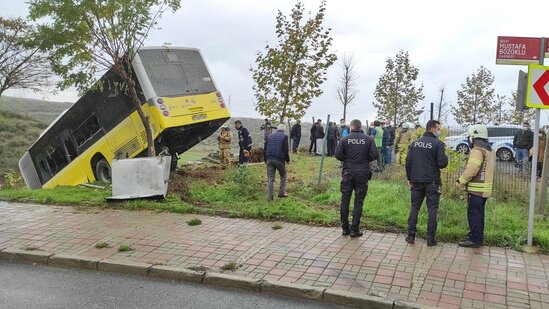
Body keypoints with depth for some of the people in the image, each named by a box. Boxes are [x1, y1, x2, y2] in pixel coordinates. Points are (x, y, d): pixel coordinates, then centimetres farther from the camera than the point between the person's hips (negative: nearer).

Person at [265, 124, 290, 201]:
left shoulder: (270, 136, 14)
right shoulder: (284, 136, 0)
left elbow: (265, 149, 14)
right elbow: (285, 150, -5)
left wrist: (265, 160, 21)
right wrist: (287, 160, 8)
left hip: (269, 159, 4)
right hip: (279, 160, -4)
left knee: (270, 178, 5)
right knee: (283, 175, 17)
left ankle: (270, 197, 4)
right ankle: (281, 192, 14)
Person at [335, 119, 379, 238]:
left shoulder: (344, 139, -3)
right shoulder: (368, 139, -1)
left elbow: (338, 155, -8)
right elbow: (375, 155, -5)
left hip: (348, 173, 0)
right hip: (363, 173, 0)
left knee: (345, 200, 9)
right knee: (358, 201, 5)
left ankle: (345, 228, 14)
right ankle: (354, 230, 6)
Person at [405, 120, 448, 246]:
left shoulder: (414, 143, 6)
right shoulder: (438, 144, -9)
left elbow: (408, 162, 5)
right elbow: (442, 163, -15)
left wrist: (409, 179, 12)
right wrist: (445, 158, 8)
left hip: (416, 181, 4)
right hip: (432, 182, -4)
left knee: (414, 208, 11)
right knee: (432, 210, 4)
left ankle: (411, 236, 11)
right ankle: (431, 238, 6)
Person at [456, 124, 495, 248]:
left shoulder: (477, 150, -16)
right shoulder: (489, 150, 16)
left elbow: (472, 169, -26)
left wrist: (461, 181, -16)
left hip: (476, 189, -10)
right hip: (484, 189, 10)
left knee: (473, 214, -3)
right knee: (479, 214, 17)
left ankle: (474, 239, 1)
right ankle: (478, 237, 26)